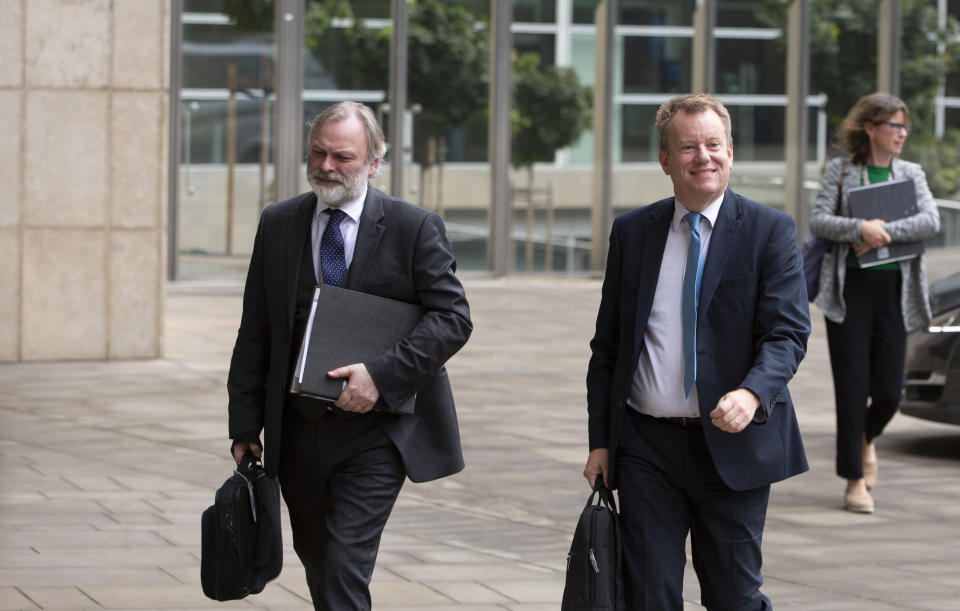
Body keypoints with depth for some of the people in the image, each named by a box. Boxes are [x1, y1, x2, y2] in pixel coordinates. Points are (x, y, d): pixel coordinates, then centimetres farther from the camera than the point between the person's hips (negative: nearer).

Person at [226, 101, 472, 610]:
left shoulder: (414, 228, -5)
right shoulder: (278, 224, 6)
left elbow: (452, 317, -8)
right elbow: (255, 331, 9)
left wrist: (382, 375, -20)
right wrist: (245, 423, 4)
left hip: (375, 432, -4)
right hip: (297, 432, 4)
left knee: (343, 570, -14)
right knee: (317, 565, 15)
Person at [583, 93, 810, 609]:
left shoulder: (770, 231, -2)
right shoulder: (631, 232, 8)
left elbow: (788, 332, -11)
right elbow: (607, 345, 12)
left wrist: (752, 393, -31)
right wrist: (600, 441, 7)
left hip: (731, 444, -2)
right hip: (646, 446, 2)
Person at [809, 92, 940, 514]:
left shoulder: (911, 174, 10)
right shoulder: (840, 171, 3)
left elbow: (931, 221, -5)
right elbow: (818, 221, -7)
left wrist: (883, 234, -16)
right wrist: (861, 229, -22)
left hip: (894, 289, 3)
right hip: (849, 289, -3)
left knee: (889, 391, 1)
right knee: (853, 387, -4)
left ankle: (866, 438, 35)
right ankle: (855, 481, 6)